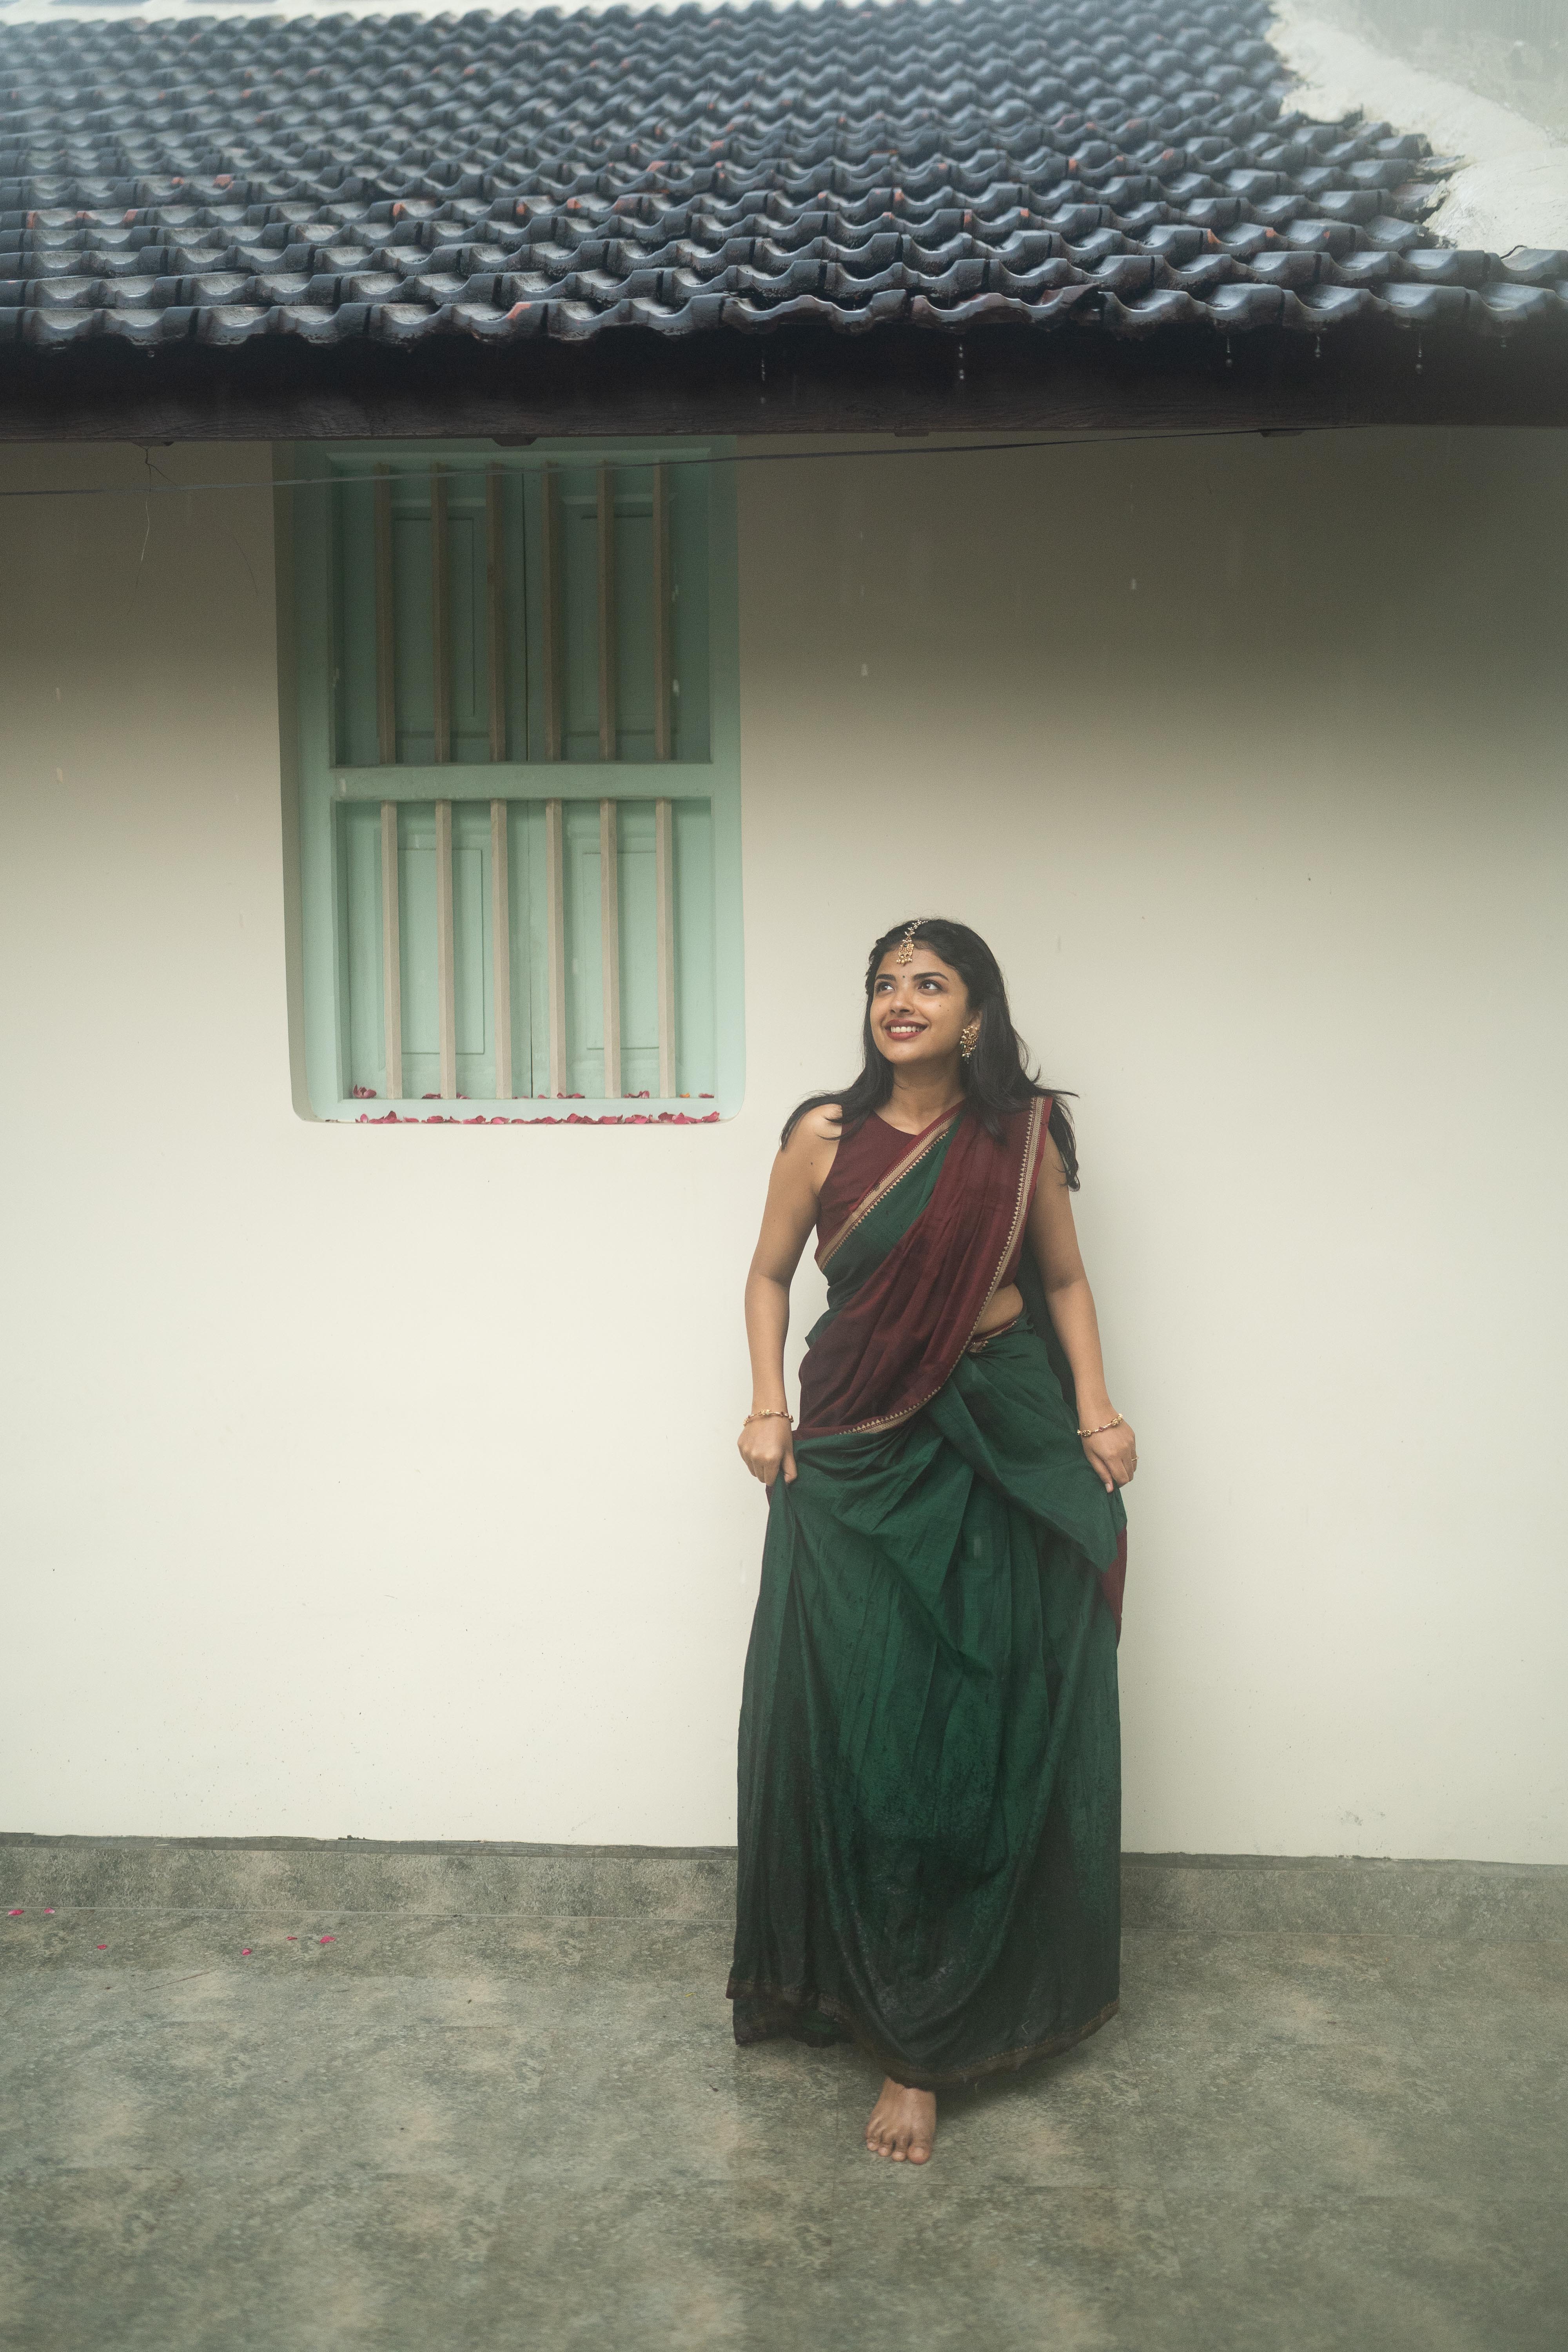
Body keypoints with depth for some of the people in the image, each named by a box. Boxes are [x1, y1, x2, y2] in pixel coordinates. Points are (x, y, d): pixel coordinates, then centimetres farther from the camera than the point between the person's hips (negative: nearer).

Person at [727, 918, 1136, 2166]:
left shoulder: (1022, 1136, -1)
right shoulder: (826, 1135, -2)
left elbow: (1064, 1278, 10)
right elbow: (769, 1274, 9)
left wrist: (1096, 1410, -2)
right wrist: (769, 1407, -2)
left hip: (1004, 1453, 1)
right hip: (859, 1459, 0)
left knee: (995, 1721, 5)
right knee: (861, 1725, 3)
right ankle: (908, 2029, 22)